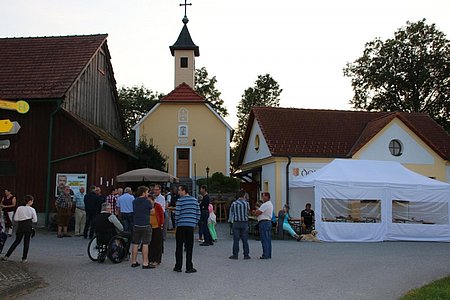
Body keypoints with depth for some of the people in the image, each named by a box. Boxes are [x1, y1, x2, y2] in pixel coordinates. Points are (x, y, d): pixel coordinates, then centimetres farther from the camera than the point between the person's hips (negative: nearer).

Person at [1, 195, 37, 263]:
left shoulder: (19, 208, -1)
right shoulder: (32, 209, -4)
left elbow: (15, 219, -1)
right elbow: (35, 220, -2)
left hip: (20, 226, 2)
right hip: (28, 227, -2)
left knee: (17, 241, 14)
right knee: (26, 242, 6)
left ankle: (7, 256, 9)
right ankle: (24, 258, 9)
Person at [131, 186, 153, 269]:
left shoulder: (134, 201, 7)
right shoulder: (147, 202, -10)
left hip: (136, 225, 6)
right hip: (145, 225, -6)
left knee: (135, 244, 11)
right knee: (145, 244, -2)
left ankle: (134, 262, 17)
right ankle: (145, 263, -1)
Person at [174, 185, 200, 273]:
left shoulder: (180, 200, -6)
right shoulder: (195, 200, 7)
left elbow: (177, 213, -9)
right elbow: (198, 213, 7)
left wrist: (176, 223, 6)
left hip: (181, 226, -3)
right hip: (191, 226, 3)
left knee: (179, 247, 7)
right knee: (189, 247, 6)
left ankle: (178, 267, 12)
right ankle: (189, 267, 5)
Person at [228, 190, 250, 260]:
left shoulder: (234, 203, -1)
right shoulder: (246, 203, -4)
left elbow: (231, 213, 9)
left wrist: (231, 220, 27)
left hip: (236, 223, 0)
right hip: (244, 223, 0)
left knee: (236, 239, 3)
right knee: (245, 240, 5)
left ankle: (235, 255, 3)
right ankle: (246, 255, 7)